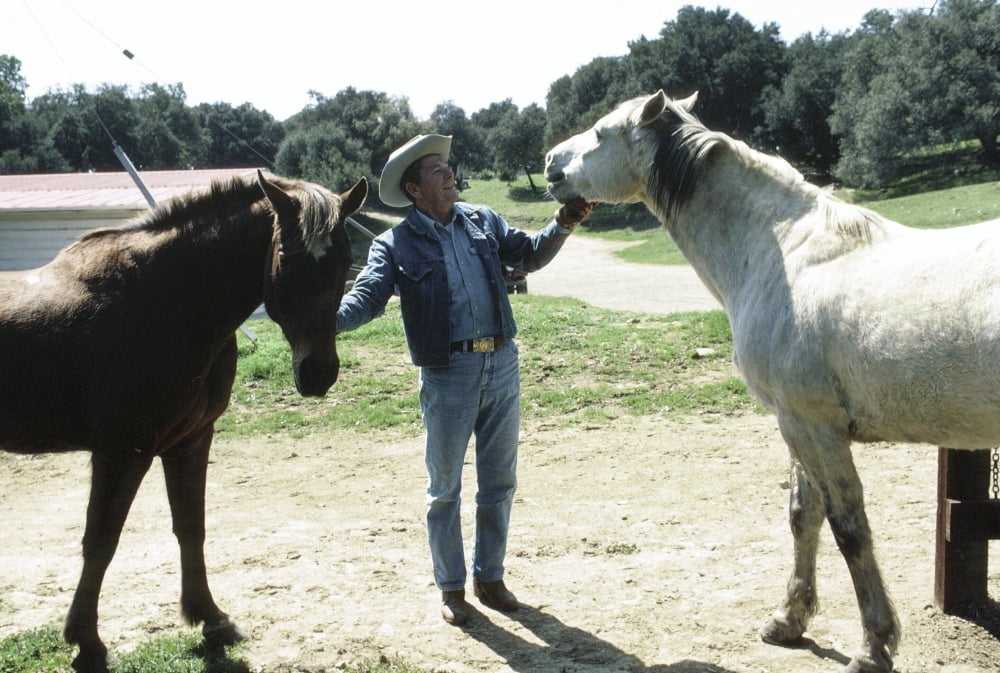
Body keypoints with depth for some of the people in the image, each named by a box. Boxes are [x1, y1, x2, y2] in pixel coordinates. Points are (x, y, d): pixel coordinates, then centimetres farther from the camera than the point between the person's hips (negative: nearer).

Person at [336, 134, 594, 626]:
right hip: (447, 374, -4)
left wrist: (563, 225, -4)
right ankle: (451, 587, 22)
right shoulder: (395, 245, -4)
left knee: (499, 483, 13)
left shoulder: (483, 221, 9)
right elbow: (366, 298, -15)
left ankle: (490, 577, 29)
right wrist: (327, 317, -34)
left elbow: (530, 255, 13)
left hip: (502, 364, 4)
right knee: (445, 489, 7)